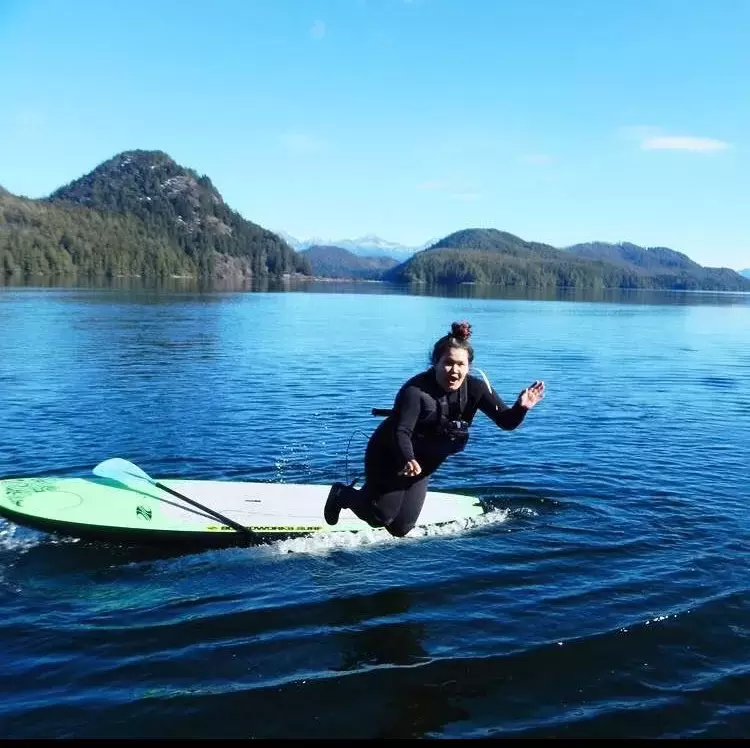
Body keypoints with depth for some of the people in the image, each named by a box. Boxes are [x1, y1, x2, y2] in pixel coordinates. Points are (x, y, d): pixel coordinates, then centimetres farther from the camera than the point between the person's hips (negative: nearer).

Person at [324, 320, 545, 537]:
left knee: (400, 529, 10)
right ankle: (343, 493, 27)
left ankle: (369, 492, 39)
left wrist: (521, 408, -41)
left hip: (422, 464, 6)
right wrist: (408, 459, -59)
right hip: (388, 456, -5)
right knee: (380, 518, -3)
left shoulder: (475, 389, -16)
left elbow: (506, 422, -19)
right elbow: (402, 431, -39)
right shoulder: (415, 390, -30)